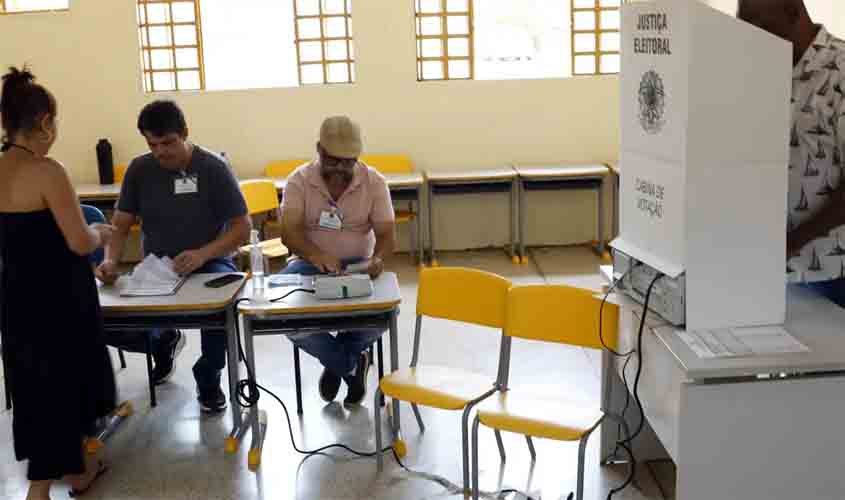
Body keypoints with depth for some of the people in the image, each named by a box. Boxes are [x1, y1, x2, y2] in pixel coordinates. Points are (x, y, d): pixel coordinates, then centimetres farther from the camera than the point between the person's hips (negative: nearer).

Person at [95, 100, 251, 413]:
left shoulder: (213, 168, -9)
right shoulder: (139, 170, 1)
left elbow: (242, 227, -11)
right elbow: (120, 226, 3)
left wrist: (202, 254, -28)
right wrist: (110, 261, -19)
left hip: (210, 264, -3)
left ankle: (208, 378, -7)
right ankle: (164, 342, 18)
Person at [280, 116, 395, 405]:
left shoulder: (374, 181, -5)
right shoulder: (299, 180, -6)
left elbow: (386, 235, -9)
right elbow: (290, 232, -18)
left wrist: (377, 259, -34)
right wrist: (316, 255, -40)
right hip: (310, 263, 0)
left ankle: (337, 361, 3)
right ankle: (351, 364, -3)